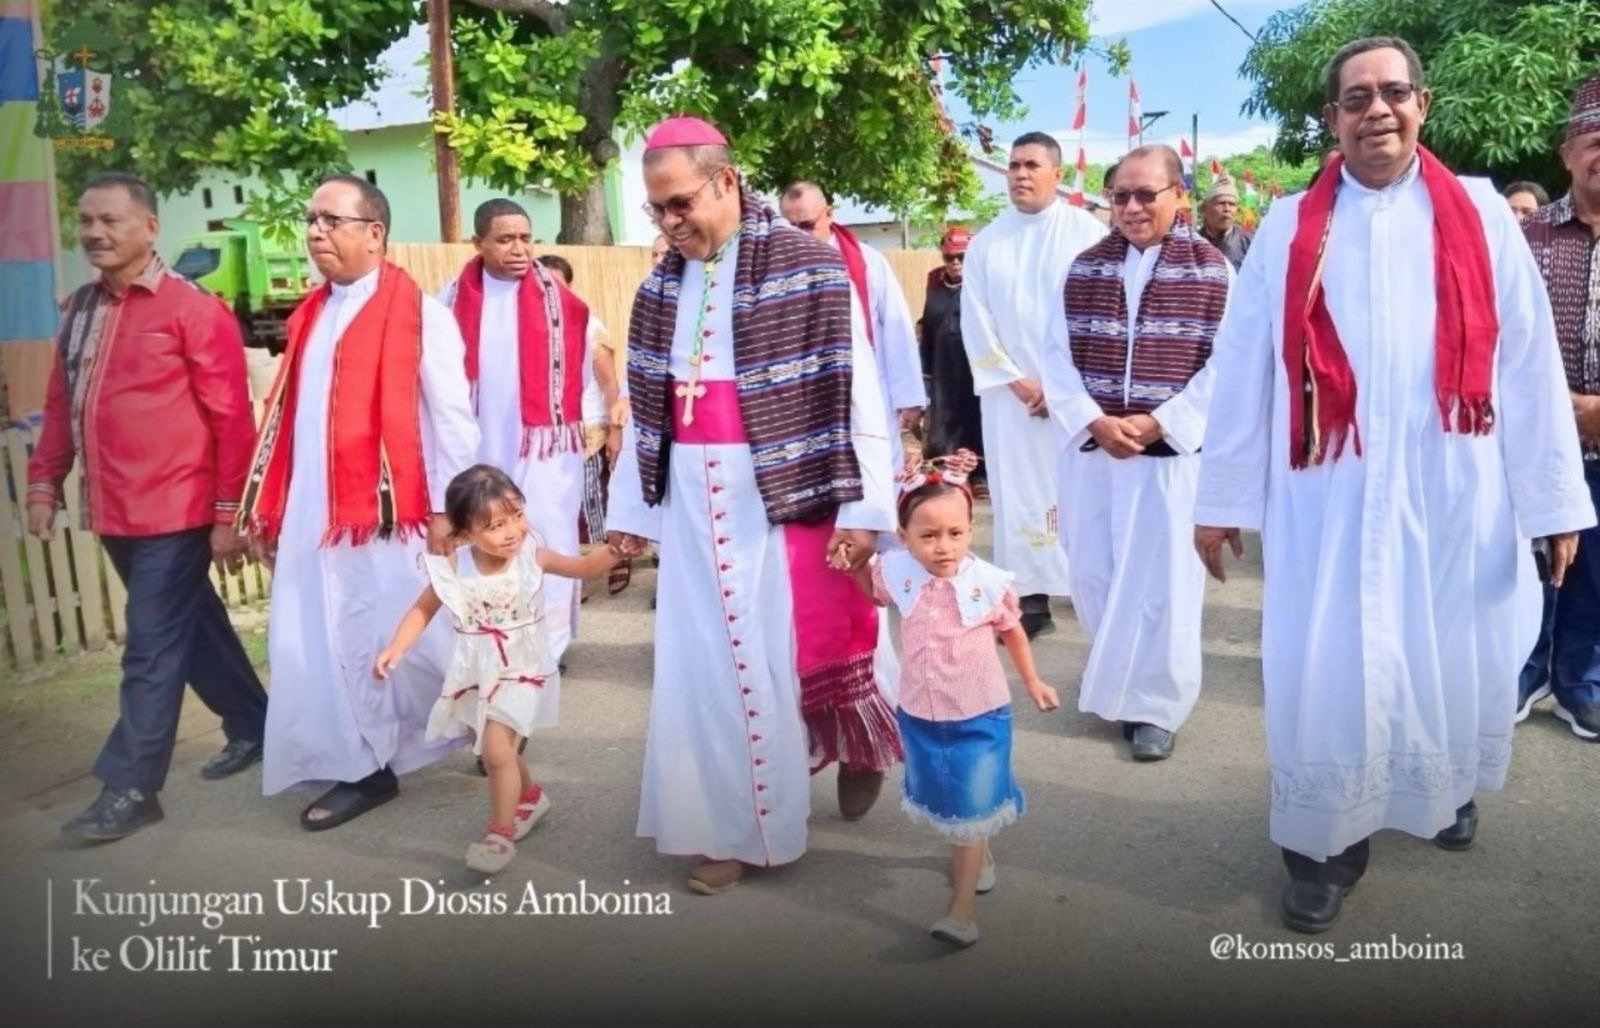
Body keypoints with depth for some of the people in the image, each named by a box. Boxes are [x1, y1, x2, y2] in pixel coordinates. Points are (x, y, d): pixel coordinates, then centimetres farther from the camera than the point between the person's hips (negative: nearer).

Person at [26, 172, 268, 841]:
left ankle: (132, 787, 9)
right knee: (190, 629, 17)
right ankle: (253, 725, 33)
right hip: (113, 511, 7)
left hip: (175, 511, -7)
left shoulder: (193, 309, -10)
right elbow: (61, 403, 17)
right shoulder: (78, 309, 11)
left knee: (152, 648, -1)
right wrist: (44, 481, 10)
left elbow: (231, 419, -11)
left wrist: (228, 513, -12)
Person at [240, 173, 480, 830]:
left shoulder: (420, 312, -7)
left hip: (387, 511, -6)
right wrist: (266, 504, 11)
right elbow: (288, 414, 14)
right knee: (315, 644, 7)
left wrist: (445, 508, -11)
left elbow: (452, 415, -9)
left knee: (407, 639, 4)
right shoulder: (311, 314, 14)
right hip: (312, 513, 7)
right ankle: (360, 767, 20)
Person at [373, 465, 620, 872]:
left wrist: (613, 548, -25)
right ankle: (530, 795, 48)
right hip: (476, 673, 4)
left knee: (497, 750, -13)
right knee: (494, 749, 20)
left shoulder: (532, 555, -16)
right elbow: (422, 610, -2)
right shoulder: (452, 569, -14)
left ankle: (501, 833, 5)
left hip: (520, 670, -3)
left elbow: (583, 567, -8)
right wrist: (394, 649, -12)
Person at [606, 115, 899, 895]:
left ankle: (862, 746, 35)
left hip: (786, 490, -5)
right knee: (705, 660, 6)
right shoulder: (661, 288, 9)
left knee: (805, 643, 4)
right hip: (694, 501, 5)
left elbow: (854, 389, -10)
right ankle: (733, 826, 21)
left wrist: (860, 505, -14)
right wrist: (630, 507, 11)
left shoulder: (808, 266, -8)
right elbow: (646, 407, 12)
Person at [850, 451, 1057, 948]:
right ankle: (975, 854, 51)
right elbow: (870, 587, 11)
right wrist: (852, 561, -10)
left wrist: (1033, 682, 11)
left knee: (971, 809, 0)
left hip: (979, 716, -3)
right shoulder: (896, 573, -15)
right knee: (942, 802, 22)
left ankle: (963, 908, 8)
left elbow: (1013, 632, 1)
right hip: (919, 715, 3)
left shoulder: (989, 583, -18)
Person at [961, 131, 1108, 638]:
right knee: (1020, 493, 2)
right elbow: (976, 321, 3)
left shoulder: (1087, 231, -2)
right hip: (1012, 392, 3)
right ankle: (1032, 598, 8)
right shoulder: (986, 242, 7)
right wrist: (1016, 381, -6)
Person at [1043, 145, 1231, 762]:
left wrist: (1158, 422, -15)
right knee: (1092, 572, 11)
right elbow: (1058, 357, 2)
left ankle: (1155, 704, 18)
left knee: (1160, 578, 3)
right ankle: (1113, 679, 34)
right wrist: (1094, 421, -12)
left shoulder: (1212, 270, -2)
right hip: (1090, 448, 3)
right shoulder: (1084, 268, 7)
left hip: (1172, 452, -3)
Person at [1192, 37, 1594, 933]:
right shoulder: (1289, 229, 3)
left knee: (1453, 665, 15)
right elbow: (1243, 369, 2)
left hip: (1453, 495, 1)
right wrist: (1222, 498, 1)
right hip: (1327, 499, -1)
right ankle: (1325, 841, 21)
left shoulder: (1481, 214, 3)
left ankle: (1446, 789, 44)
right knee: (1325, 675, 1)